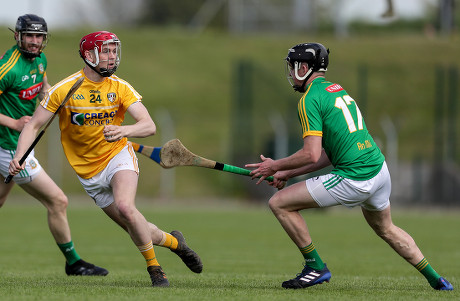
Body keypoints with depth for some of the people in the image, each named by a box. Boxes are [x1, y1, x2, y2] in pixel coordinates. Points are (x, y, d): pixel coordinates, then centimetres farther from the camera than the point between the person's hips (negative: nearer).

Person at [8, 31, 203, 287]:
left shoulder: (120, 88, -9)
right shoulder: (64, 89, -10)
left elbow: (149, 126, -17)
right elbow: (34, 125, -4)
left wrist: (124, 131, -38)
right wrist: (19, 156, -21)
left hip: (119, 157, -1)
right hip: (90, 174, 1)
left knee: (125, 207, -31)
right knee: (140, 233, -1)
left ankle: (154, 267, -12)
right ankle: (173, 241, 31)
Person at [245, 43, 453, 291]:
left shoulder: (309, 100, -9)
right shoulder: (338, 91, 19)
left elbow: (312, 154, -16)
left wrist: (275, 166, -1)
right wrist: (289, 173, 21)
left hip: (354, 181, -9)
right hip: (378, 168, 9)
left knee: (279, 203, -3)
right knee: (386, 230, 33)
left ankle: (316, 267, 3)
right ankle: (435, 279, 36)